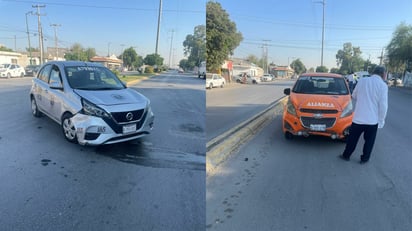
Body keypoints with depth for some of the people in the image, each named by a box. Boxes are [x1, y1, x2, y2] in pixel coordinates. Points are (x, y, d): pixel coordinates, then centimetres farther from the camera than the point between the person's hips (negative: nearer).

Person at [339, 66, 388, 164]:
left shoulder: (362, 80, -1)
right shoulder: (383, 85, -9)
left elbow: (354, 97, 10)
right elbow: (383, 106, -12)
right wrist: (381, 121, -3)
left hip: (358, 118, 2)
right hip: (373, 120, -2)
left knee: (352, 138, 16)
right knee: (369, 141, 17)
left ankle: (346, 155, 28)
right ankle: (364, 158, 27)